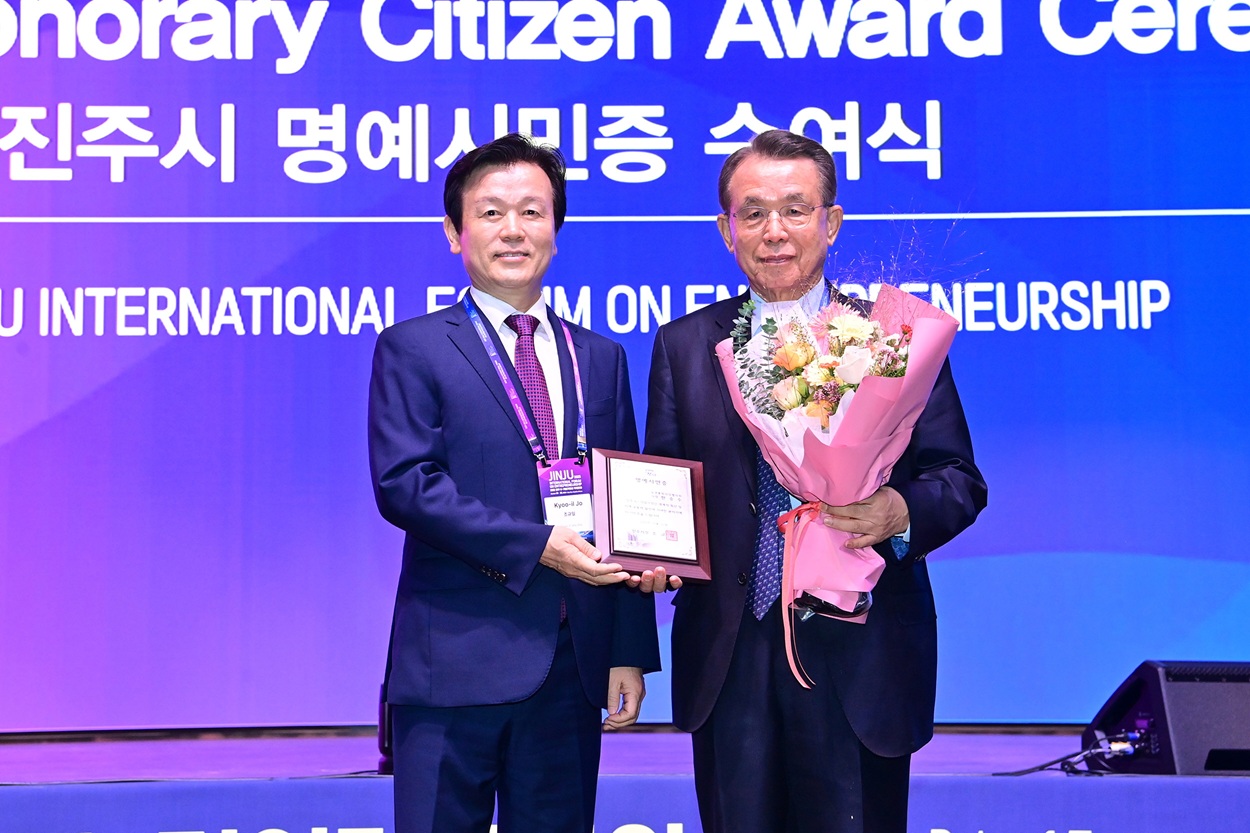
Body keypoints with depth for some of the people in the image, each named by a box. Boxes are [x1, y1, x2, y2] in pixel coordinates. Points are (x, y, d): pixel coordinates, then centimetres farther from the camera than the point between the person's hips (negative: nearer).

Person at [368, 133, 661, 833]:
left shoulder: (601, 358, 13)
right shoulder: (413, 349, 1)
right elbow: (403, 484, -11)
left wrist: (630, 651, 5)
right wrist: (533, 545, -18)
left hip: (575, 664, 4)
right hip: (456, 662, -4)